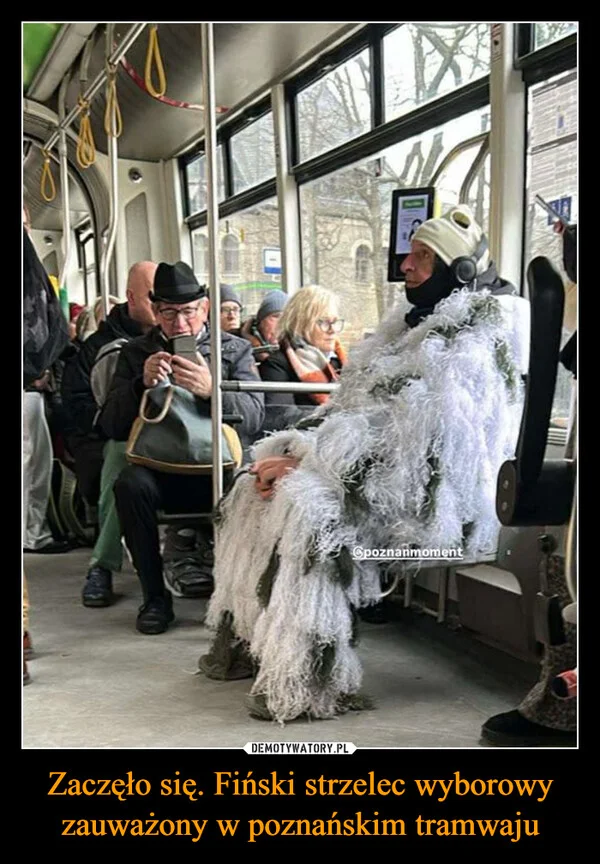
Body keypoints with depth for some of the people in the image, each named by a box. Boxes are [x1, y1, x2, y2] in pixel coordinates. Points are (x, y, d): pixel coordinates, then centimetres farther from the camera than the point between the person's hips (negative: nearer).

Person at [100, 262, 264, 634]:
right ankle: (155, 597, -14)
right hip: (159, 469, 1)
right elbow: (112, 427, 4)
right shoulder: (136, 353, 12)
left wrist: (211, 390, -26)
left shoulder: (235, 350, 8)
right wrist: (142, 384, -15)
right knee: (131, 484, -32)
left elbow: (254, 418, -7)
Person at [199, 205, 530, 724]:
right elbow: (353, 407, 16)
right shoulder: (415, 322, 16)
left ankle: (309, 684, -24)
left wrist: (307, 462, -22)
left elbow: (415, 444, -23)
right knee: (253, 489, 2)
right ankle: (244, 639, 5)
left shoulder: (475, 338, -14)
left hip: (433, 493, -10)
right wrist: (298, 452, -2)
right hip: (385, 468, 10)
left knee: (310, 504, -31)